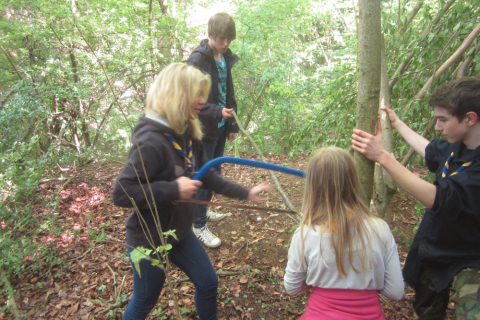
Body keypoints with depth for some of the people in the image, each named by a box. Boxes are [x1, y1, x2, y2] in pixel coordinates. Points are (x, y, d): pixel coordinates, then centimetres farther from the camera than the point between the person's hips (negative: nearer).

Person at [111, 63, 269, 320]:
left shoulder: (187, 134, -4)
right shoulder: (151, 141, -30)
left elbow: (206, 174, 6)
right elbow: (120, 194, -30)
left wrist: (245, 193, 5)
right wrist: (174, 189, -31)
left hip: (179, 233, 8)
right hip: (148, 241, -7)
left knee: (208, 283, 20)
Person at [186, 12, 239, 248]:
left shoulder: (225, 59, 8)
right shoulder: (197, 60, -15)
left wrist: (232, 125, 14)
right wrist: (217, 112, -29)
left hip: (220, 127, 8)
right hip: (204, 129, -7)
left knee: (215, 171, 17)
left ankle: (203, 209, 38)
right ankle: (199, 225, 14)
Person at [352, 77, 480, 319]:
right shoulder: (458, 146, -4)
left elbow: (435, 198, -39)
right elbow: (430, 150, 19)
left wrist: (382, 156, -37)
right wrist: (397, 123, 29)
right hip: (432, 253, 8)